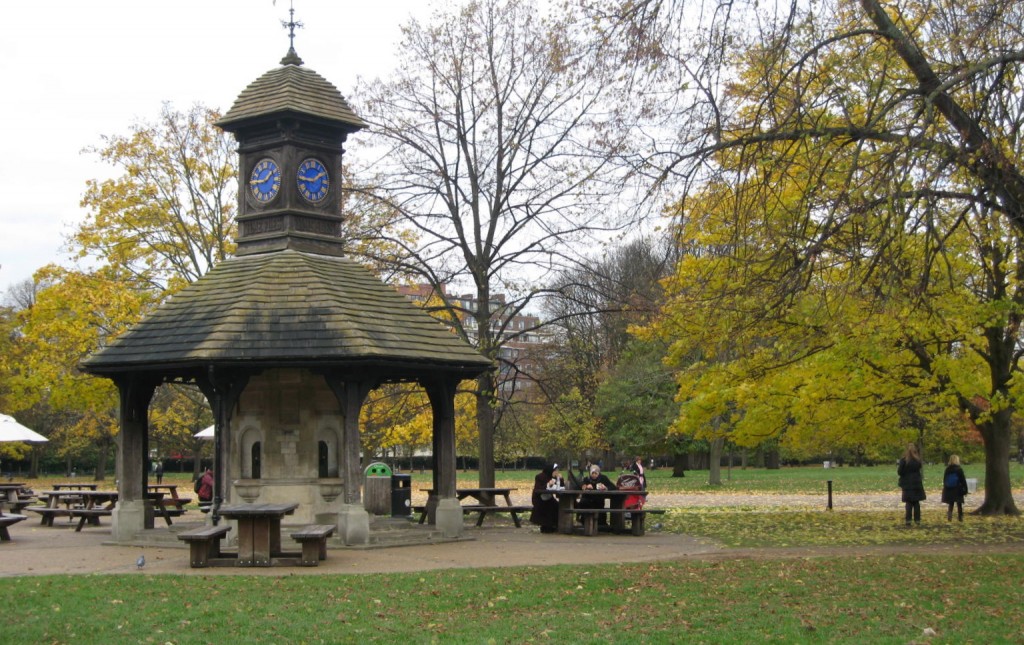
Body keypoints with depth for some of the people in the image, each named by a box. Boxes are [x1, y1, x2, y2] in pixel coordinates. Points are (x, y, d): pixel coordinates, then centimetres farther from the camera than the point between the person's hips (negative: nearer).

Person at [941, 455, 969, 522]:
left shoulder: (947, 469, -1)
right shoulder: (959, 469, -11)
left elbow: (944, 480, 6)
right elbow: (963, 480, -9)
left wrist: (945, 488, 16)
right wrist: (965, 489, -3)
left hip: (949, 490, 3)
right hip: (958, 490, -3)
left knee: (950, 505, 11)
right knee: (959, 505, 7)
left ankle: (949, 517, 5)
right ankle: (960, 517, 9)